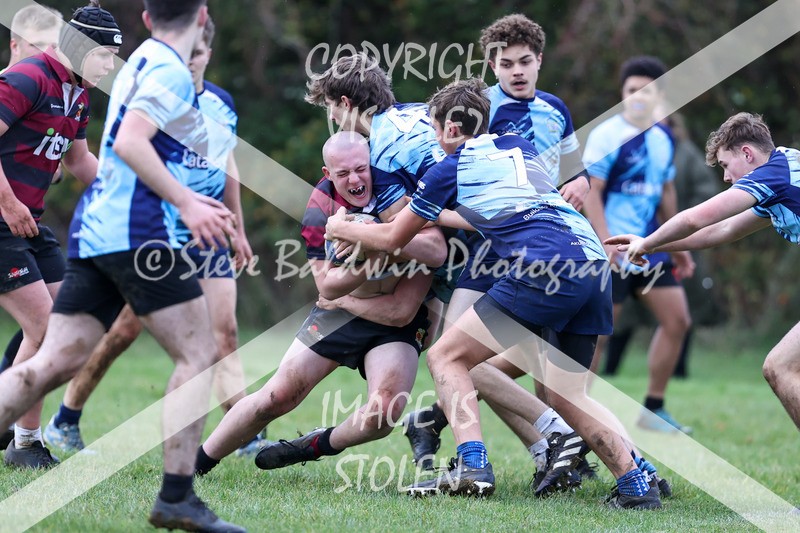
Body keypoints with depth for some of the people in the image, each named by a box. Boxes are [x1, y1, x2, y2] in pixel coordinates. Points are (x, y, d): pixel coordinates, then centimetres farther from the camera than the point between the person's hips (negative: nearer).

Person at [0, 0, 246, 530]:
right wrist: (186, 203, -19)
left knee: (54, 363, 2)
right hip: (137, 233, -9)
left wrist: (189, 201, 32)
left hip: (94, 229, 9)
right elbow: (130, 143, -20)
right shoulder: (170, 70, -7)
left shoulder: (142, 63, 21)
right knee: (199, 353, -3)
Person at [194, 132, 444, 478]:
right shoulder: (320, 208, -14)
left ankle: (319, 446, 7)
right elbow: (326, 285, -17)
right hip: (338, 314, 1)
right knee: (277, 397, -4)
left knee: (384, 412, -24)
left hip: (396, 325, -1)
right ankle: (197, 461, 14)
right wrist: (370, 262, -34)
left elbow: (437, 251, -35)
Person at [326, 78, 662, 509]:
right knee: (567, 397, 16)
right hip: (594, 264, 7)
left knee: (446, 356, 3)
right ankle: (637, 484, 1)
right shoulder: (521, 147, 27)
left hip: (543, 267, -7)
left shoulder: (450, 170, 11)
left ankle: (471, 465, -14)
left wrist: (341, 228, 38)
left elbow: (392, 238, 20)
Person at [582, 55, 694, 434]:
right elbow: (590, 192, -14)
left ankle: (653, 409, 12)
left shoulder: (663, 140, 11)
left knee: (677, 319, 3)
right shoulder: (607, 135, -10)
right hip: (614, 252, -7)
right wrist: (606, 242, -23)